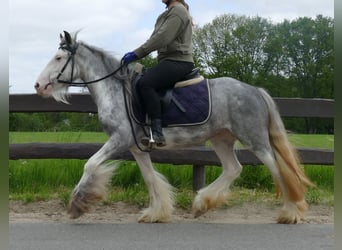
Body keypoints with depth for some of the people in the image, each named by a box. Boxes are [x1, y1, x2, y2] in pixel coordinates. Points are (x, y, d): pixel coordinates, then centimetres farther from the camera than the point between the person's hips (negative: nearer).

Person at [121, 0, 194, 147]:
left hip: (178, 62, -11)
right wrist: (136, 54, 9)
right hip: (168, 60, 11)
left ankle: (157, 134, -33)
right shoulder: (168, 14, 23)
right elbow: (155, 38, 21)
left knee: (145, 83, -30)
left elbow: (162, 38, -19)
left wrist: (136, 54, -19)